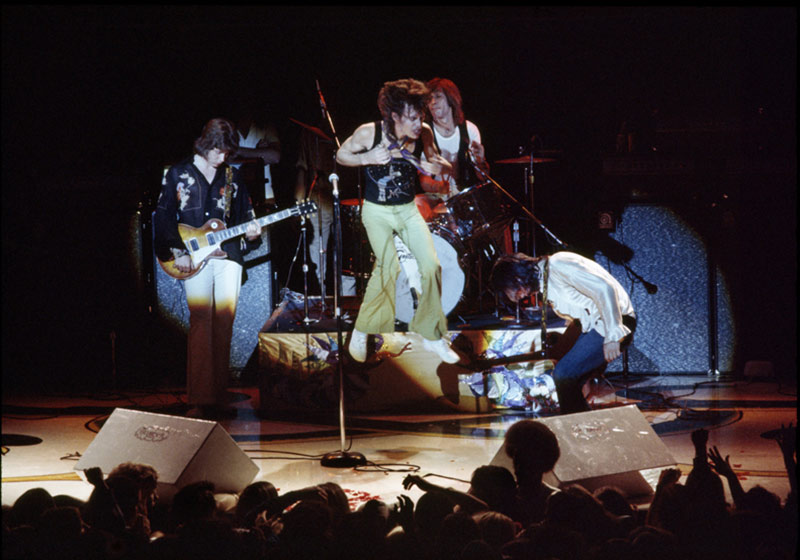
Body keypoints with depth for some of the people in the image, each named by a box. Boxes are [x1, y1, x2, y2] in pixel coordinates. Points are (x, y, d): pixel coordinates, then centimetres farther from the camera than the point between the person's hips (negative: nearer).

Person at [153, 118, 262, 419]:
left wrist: (250, 233, -3)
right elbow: (163, 216, 2)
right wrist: (177, 251, -6)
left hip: (227, 253, 3)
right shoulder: (178, 173, 5)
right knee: (201, 320, -12)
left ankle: (218, 397, 4)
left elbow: (245, 215, 19)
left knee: (224, 322, -1)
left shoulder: (232, 177, 14)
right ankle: (200, 400, -14)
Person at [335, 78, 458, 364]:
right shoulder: (369, 133, -19)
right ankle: (361, 332, 4)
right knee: (389, 267, -17)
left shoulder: (423, 133, -10)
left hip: (408, 210, 3)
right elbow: (341, 155, -4)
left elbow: (439, 162, 6)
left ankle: (431, 335, 9)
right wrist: (367, 159, -24)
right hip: (377, 212, -3)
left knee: (431, 265, -9)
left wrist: (438, 166, -20)